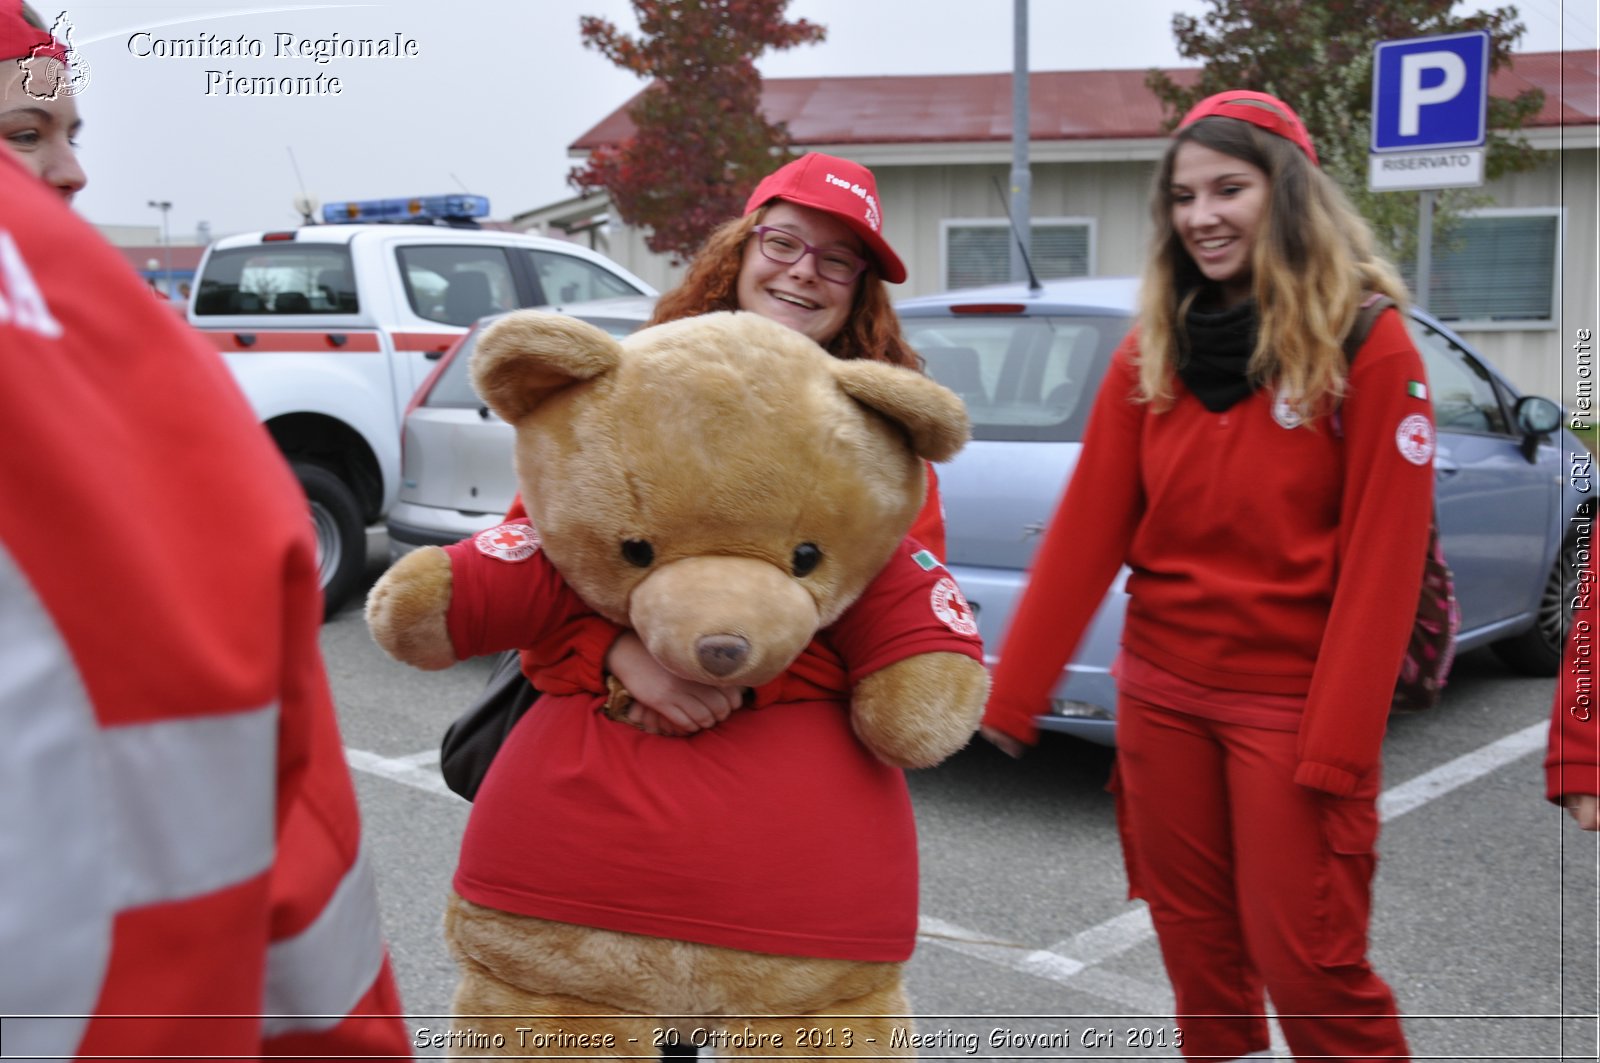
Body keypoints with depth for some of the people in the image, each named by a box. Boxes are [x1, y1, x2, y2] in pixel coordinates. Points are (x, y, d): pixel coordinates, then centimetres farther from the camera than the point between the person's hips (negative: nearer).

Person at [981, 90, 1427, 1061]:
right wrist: (1010, 699, -5)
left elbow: (1380, 563, -12)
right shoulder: (1150, 353, 4)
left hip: (1292, 705, -4)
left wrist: (1338, 751, -16)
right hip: (1161, 694, 4)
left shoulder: (1369, 348, -9)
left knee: (1309, 967, -1)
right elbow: (1084, 534, -1)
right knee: (1200, 955, 14)